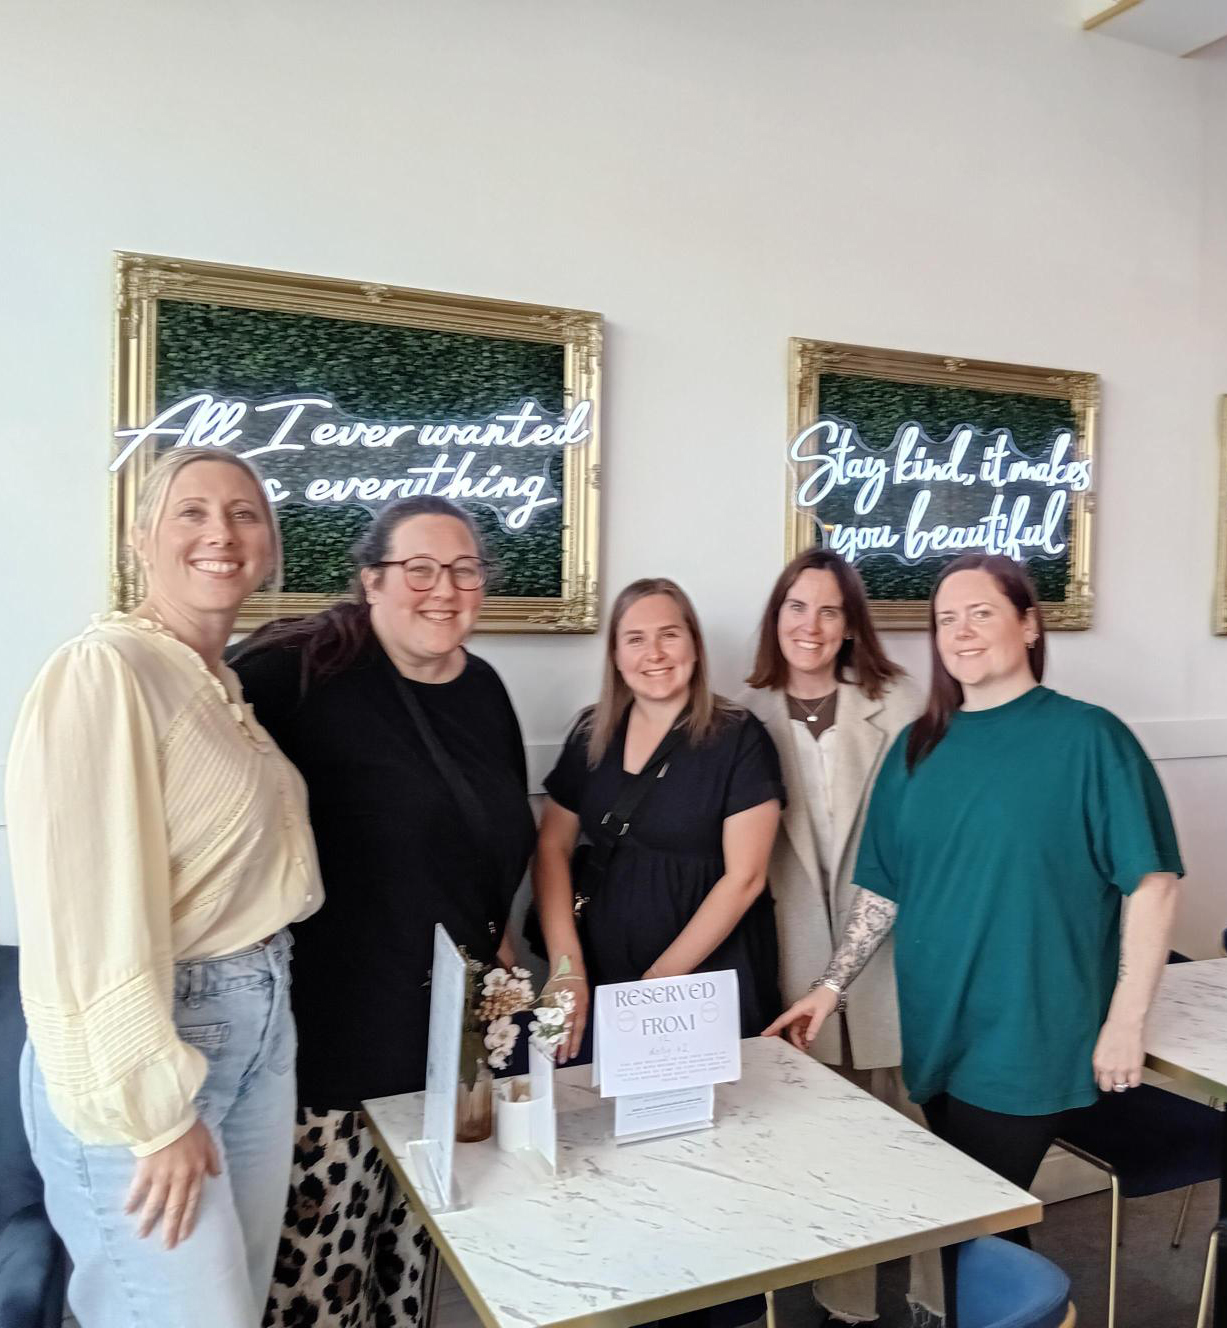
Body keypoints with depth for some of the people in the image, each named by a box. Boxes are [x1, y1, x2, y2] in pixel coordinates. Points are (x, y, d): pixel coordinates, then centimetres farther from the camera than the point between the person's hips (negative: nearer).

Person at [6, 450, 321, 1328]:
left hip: (259, 1024, 8)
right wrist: (156, 1106, -20)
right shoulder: (107, 670, -17)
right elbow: (91, 907, -23)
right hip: (147, 1052, -8)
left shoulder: (227, 685, 9)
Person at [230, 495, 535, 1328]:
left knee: (414, 1246, 19)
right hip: (329, 1021, -6)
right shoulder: (299, 672, -15)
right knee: (316, 1253, 3)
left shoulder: (484, 690, 8)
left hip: (451, 1024, 6)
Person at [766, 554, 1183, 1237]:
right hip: (935, 1036, 5)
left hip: (1029, 1043, -4)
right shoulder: (919, 747, 6)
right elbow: (883, 887, 9)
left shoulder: (1088, 737, -9)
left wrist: (1125, 1024, -11)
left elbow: (1153, 883, -9)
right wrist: (831, 987, 4)